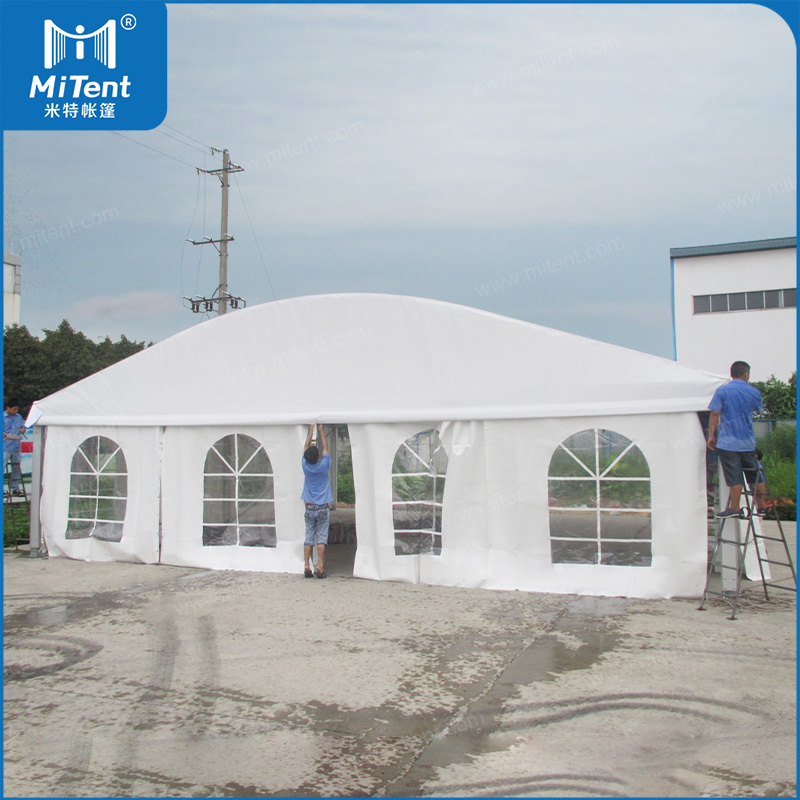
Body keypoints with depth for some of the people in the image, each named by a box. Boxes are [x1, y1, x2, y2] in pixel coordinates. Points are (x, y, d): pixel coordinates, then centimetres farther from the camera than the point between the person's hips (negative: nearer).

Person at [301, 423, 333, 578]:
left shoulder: (306, 467, -3)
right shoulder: (324, 466, -9)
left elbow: (306, 446, 9)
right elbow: (325, 447, 5)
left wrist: (311, 429, 16)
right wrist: (321, 430, 14)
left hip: (309, 508, 2)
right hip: (323, 508, -2)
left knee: (309, 538, 5)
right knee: (321, 538, -2)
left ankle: (307, 567, 0)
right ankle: (320, 567, -7)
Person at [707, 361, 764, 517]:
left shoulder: (722, 391, -5)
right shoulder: (754, 392, 4)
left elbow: (715, 414, -8)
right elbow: (760, 410, 21)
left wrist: (711, 435, -2)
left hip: (727, 442, -3)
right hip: (748, 442, 3)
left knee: (734, 477, -2)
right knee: (754, 474, 13)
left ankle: (734, 508, -2)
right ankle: (761, 506, 20)